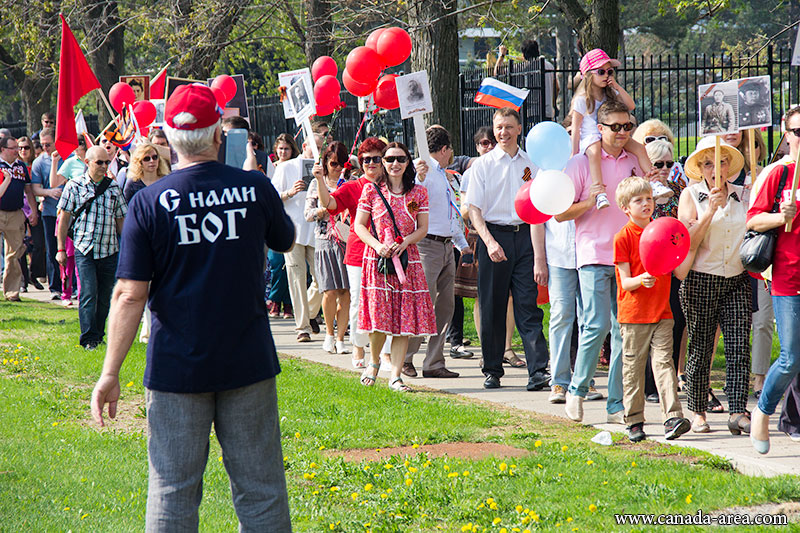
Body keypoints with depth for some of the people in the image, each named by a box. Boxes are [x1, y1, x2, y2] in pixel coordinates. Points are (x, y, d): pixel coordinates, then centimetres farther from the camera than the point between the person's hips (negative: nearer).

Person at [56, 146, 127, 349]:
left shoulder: (113, 187, 9)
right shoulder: (74, 186, 1)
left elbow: (121, 220, 14)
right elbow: (64, 218, 4)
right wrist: (61, 249, 2)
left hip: (110, 251, 3)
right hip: (85, 250, -3)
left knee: (104, 297, 7)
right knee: (88, 294, -12)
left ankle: (99, 335, 21)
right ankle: (89, 339, -9)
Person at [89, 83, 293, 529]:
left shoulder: (150, 202, -9)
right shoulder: (256, 189, -4)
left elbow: (130, 295, -11)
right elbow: (287, 240, 17)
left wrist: (111, 373, -5)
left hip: (177, 368, -1)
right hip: (249, 361, 1)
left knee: (172, 492, 5)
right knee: (261, 488, 8)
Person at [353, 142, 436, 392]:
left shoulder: (418, 193, 9)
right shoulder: (371, 190, 5)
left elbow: (422, 228, 8)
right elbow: (359, 225, 4)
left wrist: (405, 242, -11)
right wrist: (377, 245, -12)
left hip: (407, 258, 2)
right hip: (377, 258, -2)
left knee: (404, 316, -4)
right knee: (379, 315, -8)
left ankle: (395, 376, 0)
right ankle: (374, 362, 19)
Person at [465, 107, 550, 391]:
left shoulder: (530, 165, 10)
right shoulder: (482, 165, 4)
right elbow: (474, 209, -1)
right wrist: (490, 242, -14)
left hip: (524, 236, 1)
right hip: (494, 235, -1)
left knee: (528, 304, -6)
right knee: (492, 306, 2)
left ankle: (538, 370, -13)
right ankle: (492, 370, 12)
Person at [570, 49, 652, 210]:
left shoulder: (612, 94, 15)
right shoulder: (582, 100, -2)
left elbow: (631, 106, 4)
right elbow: (576, 127, -3)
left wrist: (617, 87, -3)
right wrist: (575, 153, -7)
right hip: (590, 138, -6)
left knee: (639, 148, -14)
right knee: (594, 152, -39)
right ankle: (600, 193, -50)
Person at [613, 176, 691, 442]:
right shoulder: (623, 238, -5)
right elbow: (625, 281, -8)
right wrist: (641, 280, -30)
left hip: (661, 312, 3)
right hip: (633, 314, -3)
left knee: (664, 361, -6)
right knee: (633, 366, 3)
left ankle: (672, 417, -12)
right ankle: (634, 421, 12)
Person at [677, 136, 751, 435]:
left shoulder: (741, 195, 10)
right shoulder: (691, 195, 0)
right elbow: (687, 242, -10)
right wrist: (710, 211, -18)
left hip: (737, 281, 3)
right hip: (701, 281, -3)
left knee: (739, 348, -7)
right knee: (700, 350, 2)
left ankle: (738, 413, -8)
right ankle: (698, 413, 12)